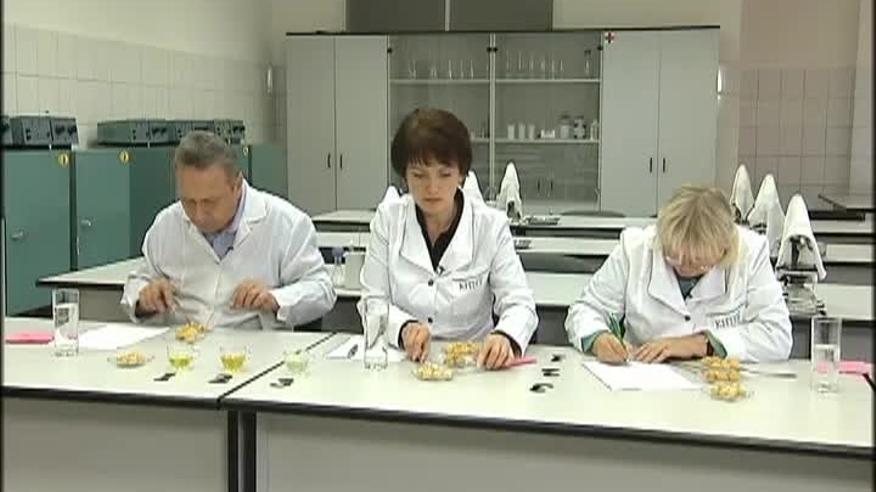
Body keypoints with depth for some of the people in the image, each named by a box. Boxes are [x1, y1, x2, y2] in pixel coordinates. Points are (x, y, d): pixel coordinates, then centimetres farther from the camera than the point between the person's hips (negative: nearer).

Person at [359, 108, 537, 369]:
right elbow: (373, 301, 2)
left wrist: (505, 338, -30)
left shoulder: (491, 225, -3)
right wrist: (403, 328, -20)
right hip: (401, 363, 1)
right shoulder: (388, 218, 1)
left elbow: (519, 304, -7)